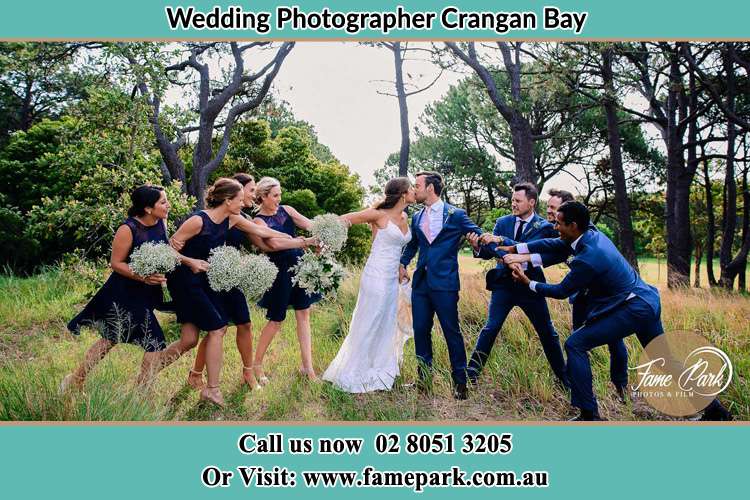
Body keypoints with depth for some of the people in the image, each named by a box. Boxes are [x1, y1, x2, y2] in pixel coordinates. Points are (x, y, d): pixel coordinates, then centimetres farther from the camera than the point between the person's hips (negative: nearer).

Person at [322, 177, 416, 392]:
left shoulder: (405, 218, 10)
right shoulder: (380, 215, -11)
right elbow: (344, 219, -8)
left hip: (392, 278, 8)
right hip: (376, 276, -8)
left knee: (386, 326, 14)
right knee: (369, 325, 0)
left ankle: (377, 371, 28)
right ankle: (354, 374, 14)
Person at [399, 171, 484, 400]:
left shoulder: (456, 215, -3)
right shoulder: (417, 218, 14)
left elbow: (480, 236, -1)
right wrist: (403, 263, 11)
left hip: (444, 284, -5)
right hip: (420, 283, 6)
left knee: (451, 332, 0)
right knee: (421, 331, 9)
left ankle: (460, 382, 12)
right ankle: (424, 379, 22)